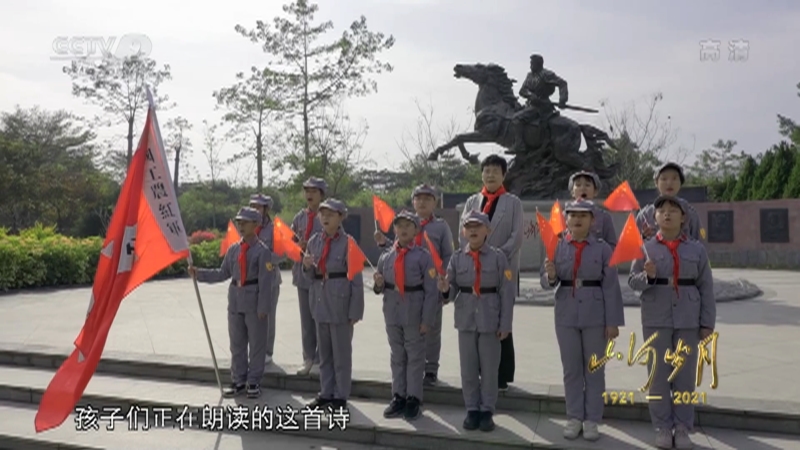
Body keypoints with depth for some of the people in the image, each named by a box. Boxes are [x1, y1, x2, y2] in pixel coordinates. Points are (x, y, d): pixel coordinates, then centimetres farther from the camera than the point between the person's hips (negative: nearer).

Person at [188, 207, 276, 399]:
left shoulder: (262, 250, -10)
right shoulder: (233, 249, 7)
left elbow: (265, 281, -13)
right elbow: (223, 273, 12)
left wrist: (263, 307, -15)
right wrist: (198, 273, 5)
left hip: (254, 301, -6)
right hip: (235, 300, 6)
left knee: (256, 343, 5)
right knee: (236, 343, 13)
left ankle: (254, 382, 17)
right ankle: (238, 381, 25)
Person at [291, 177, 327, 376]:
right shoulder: (299, 217, 8)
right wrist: (298, 246, -8)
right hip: (303, 272, 5)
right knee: (306, 320, 12)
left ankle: (320, 361, 12)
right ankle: (308, 359, 22)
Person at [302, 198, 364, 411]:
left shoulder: (348, 243, -9)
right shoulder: (314, 241, 6)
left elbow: (356, 279, -9)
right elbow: (310, 276, 13)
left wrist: (355, 311, -11)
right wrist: (307, 267, -10)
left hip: (340, 304, -5)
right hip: (320, 303, 5)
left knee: (341, 353, 5)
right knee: (324, 352, 14)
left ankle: (341, 396, 16)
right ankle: (326, 393, 25)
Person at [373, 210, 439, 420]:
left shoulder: (423, 256, -8)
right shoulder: (385, 257, 4)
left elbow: (431, 291, -8)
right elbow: (380, 288, 13)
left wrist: (427, 320, -12)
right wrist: (379, 284, -11)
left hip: (414, 314, -4)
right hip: (392, 313, 4)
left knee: (415, 357, 7)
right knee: (397, 357, 14)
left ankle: (413, 399, 16)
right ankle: (398, 397, 24)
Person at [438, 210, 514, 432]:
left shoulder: (498, 257, -5)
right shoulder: (457, 258, 1)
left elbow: (507, 292, -4)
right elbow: (453, 292, 4)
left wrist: (505, 324, -6)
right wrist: (445, 289, -20)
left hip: (490, 321, -2)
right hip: (465, 320, 2)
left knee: (489, 368, 8)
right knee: (468, 368, 10)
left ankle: (487, 411, 20)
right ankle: (472, 409, 24)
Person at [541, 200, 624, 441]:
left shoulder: (603, 248, -4)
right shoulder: (557, 247, 1)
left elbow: (611, 287, -5)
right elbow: (547, 283, 2)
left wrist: (613, 321, -7)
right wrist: (550, 276, -21)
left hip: (595, 316, -2)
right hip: (566, 316, 2)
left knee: (594, 369, 8)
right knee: (571, 369, 11)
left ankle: (592, 420, 18)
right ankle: (574, 417, 22)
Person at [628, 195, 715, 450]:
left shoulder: (697, 249, 4)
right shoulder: (646, 248, 1)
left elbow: (706, 288, 5)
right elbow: (633, 282, 3)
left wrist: (707, 323, 2)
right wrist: (648, 276, -18)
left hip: (688, 320, 1)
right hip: (656, 319, 0)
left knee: (685, 374, 5)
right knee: (658, 374, 4)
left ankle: (683, 427, 16)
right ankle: (662, 427, 15)